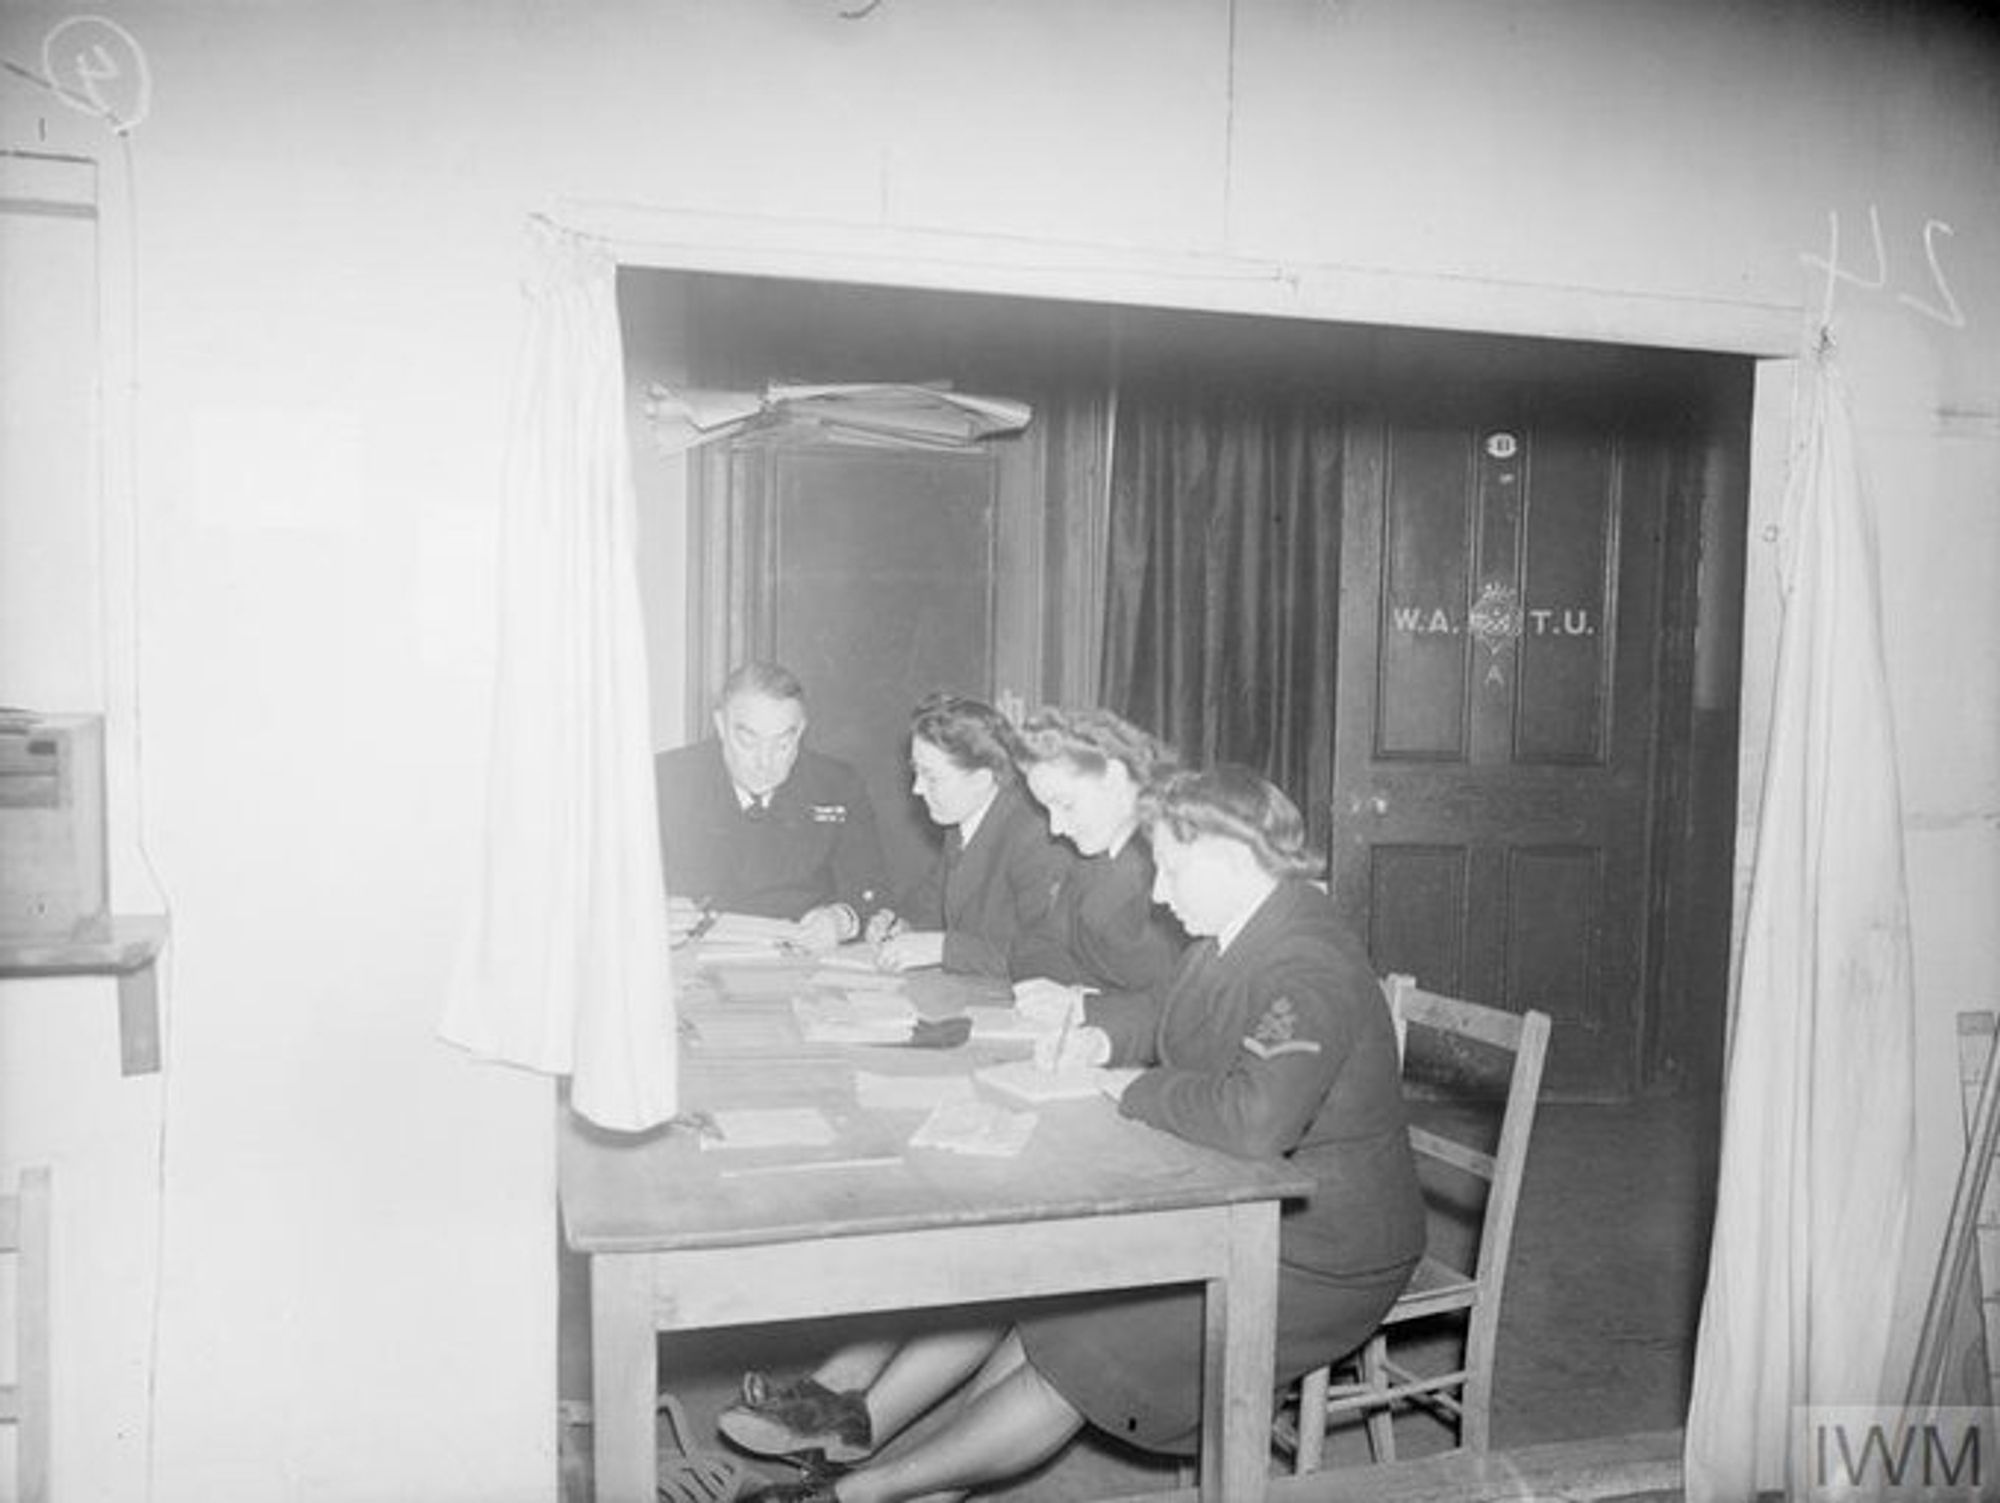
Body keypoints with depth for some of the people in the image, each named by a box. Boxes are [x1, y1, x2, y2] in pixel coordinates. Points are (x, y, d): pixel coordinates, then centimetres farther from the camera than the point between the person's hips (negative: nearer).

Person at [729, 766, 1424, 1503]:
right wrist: (1099, 1035, 1)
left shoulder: (1307, 972, -27)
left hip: (1311, 1259, -9)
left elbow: (1255, 1118, -41)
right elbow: (1163, 1017, 22)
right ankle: (861, 1422, 4)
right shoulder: (1235, 932, 4)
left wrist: (1132, 1090, -25)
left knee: (1083, 1350, -15)